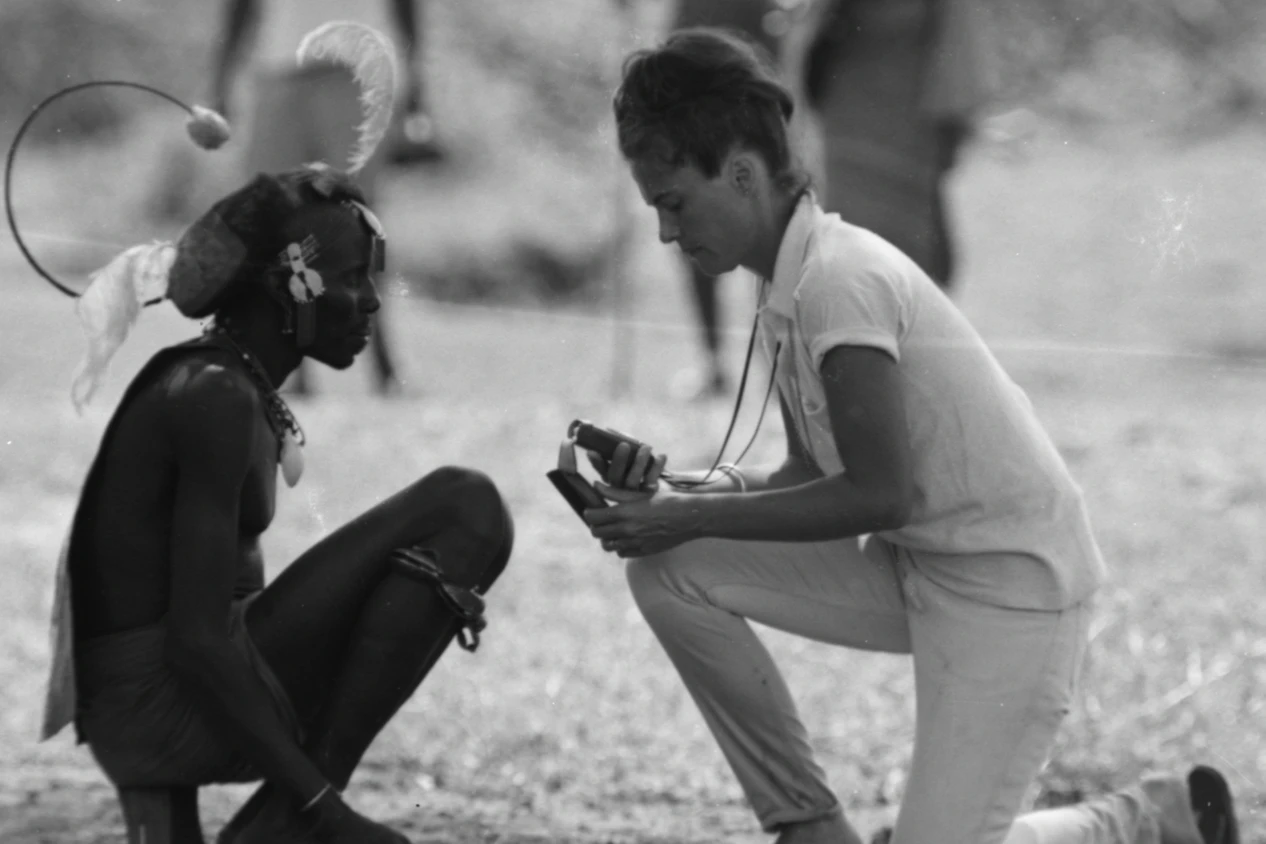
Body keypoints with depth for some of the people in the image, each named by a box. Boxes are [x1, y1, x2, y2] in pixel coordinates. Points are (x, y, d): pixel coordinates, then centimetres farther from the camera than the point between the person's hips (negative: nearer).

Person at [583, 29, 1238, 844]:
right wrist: (677, 490, -4)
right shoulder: (787, 288, 7)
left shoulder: (840, 279, -21)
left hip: (1014, 583, -9)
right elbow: (815, 478, 11)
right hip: (913, 567, 9)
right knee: (670, 572, -4)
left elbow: (878, 496, -22)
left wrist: (695, 517, -16)